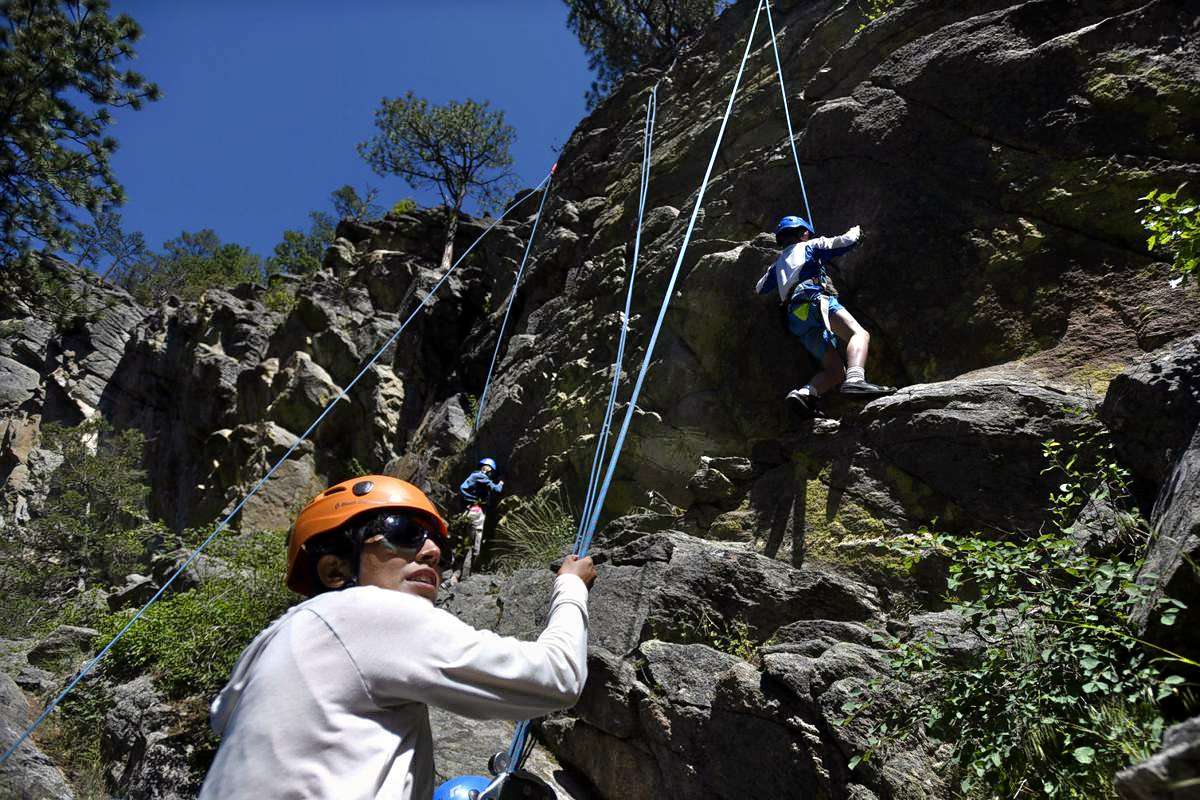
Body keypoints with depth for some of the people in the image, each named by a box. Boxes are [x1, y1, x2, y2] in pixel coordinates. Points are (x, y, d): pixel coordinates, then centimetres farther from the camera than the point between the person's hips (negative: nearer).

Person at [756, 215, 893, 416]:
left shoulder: (778, 264, 35)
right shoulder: (810, 246, 21)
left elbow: (760, 289, 47)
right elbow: (846, 241, 17)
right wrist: (855, 231, 40)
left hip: (795, 318, 6)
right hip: (815, 300, -6)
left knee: (836, 371, 0)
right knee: (859, 333, -25)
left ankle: (804, 392, -27)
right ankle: (855, 379, -53)